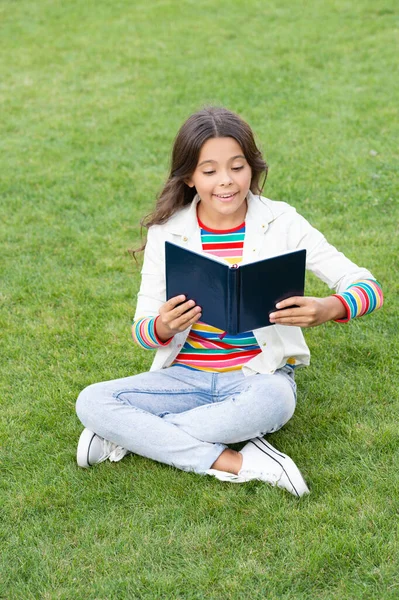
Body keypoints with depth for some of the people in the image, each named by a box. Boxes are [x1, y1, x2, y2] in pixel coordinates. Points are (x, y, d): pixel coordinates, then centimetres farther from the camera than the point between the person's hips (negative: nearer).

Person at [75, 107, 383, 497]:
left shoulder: (281, 223, -6)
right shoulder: (167, 231, -2)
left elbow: (368, 288, -9)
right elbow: (143, 331, 1)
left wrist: (327, 309, -32)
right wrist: (162, 328, -25)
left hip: (260, 374, -2)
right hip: (185, 375, 2)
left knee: (271, 400, -38)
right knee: (91, 402, -21)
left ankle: (130, 437, -18)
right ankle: (236, 463, -24)